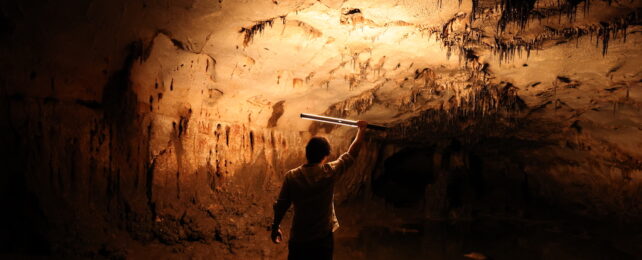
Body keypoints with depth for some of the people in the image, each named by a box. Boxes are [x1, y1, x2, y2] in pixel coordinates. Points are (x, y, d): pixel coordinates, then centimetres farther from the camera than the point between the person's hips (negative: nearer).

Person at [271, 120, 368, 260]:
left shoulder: (291, 176, -12)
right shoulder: (330, 172, -14)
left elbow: (280, 206, -5)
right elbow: (352, 153, -1)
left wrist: (275, 228, 12)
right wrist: (361, 129, 12)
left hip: (298, 238, 1)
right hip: (323, 238, -1)